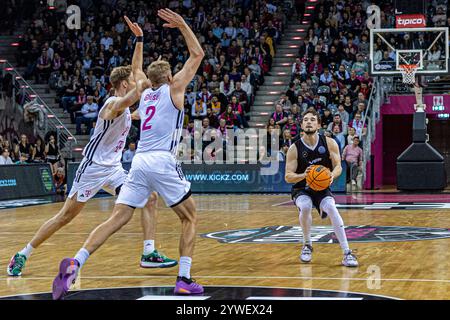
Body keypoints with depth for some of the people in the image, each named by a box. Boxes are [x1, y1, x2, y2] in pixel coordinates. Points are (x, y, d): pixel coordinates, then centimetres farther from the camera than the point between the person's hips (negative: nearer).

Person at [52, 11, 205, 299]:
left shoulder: (144, 92, 21)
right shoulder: (174, 89, 7)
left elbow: (137, 69, 43)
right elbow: (198, 54, 10)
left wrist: (139, 39, 45)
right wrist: (183, 25, 14)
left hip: (139, 162, 5)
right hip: (163, 162, -5)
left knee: (117, 219, -1)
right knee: (190, 218, 9)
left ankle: (75, 263, -20)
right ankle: (185, 280, -2)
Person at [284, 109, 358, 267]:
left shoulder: (329, 143, -7)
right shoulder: (295, 148, -10)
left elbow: (338, 166, -4)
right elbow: (288, 176, -11)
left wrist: (332, 175, -28)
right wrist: (303, 175, -32)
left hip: (322, 188, 1)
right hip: (301, 190, 0)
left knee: (331, 208, -28)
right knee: (305, 207, -32)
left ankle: (347, 253, -26)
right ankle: (307, 245, -5)